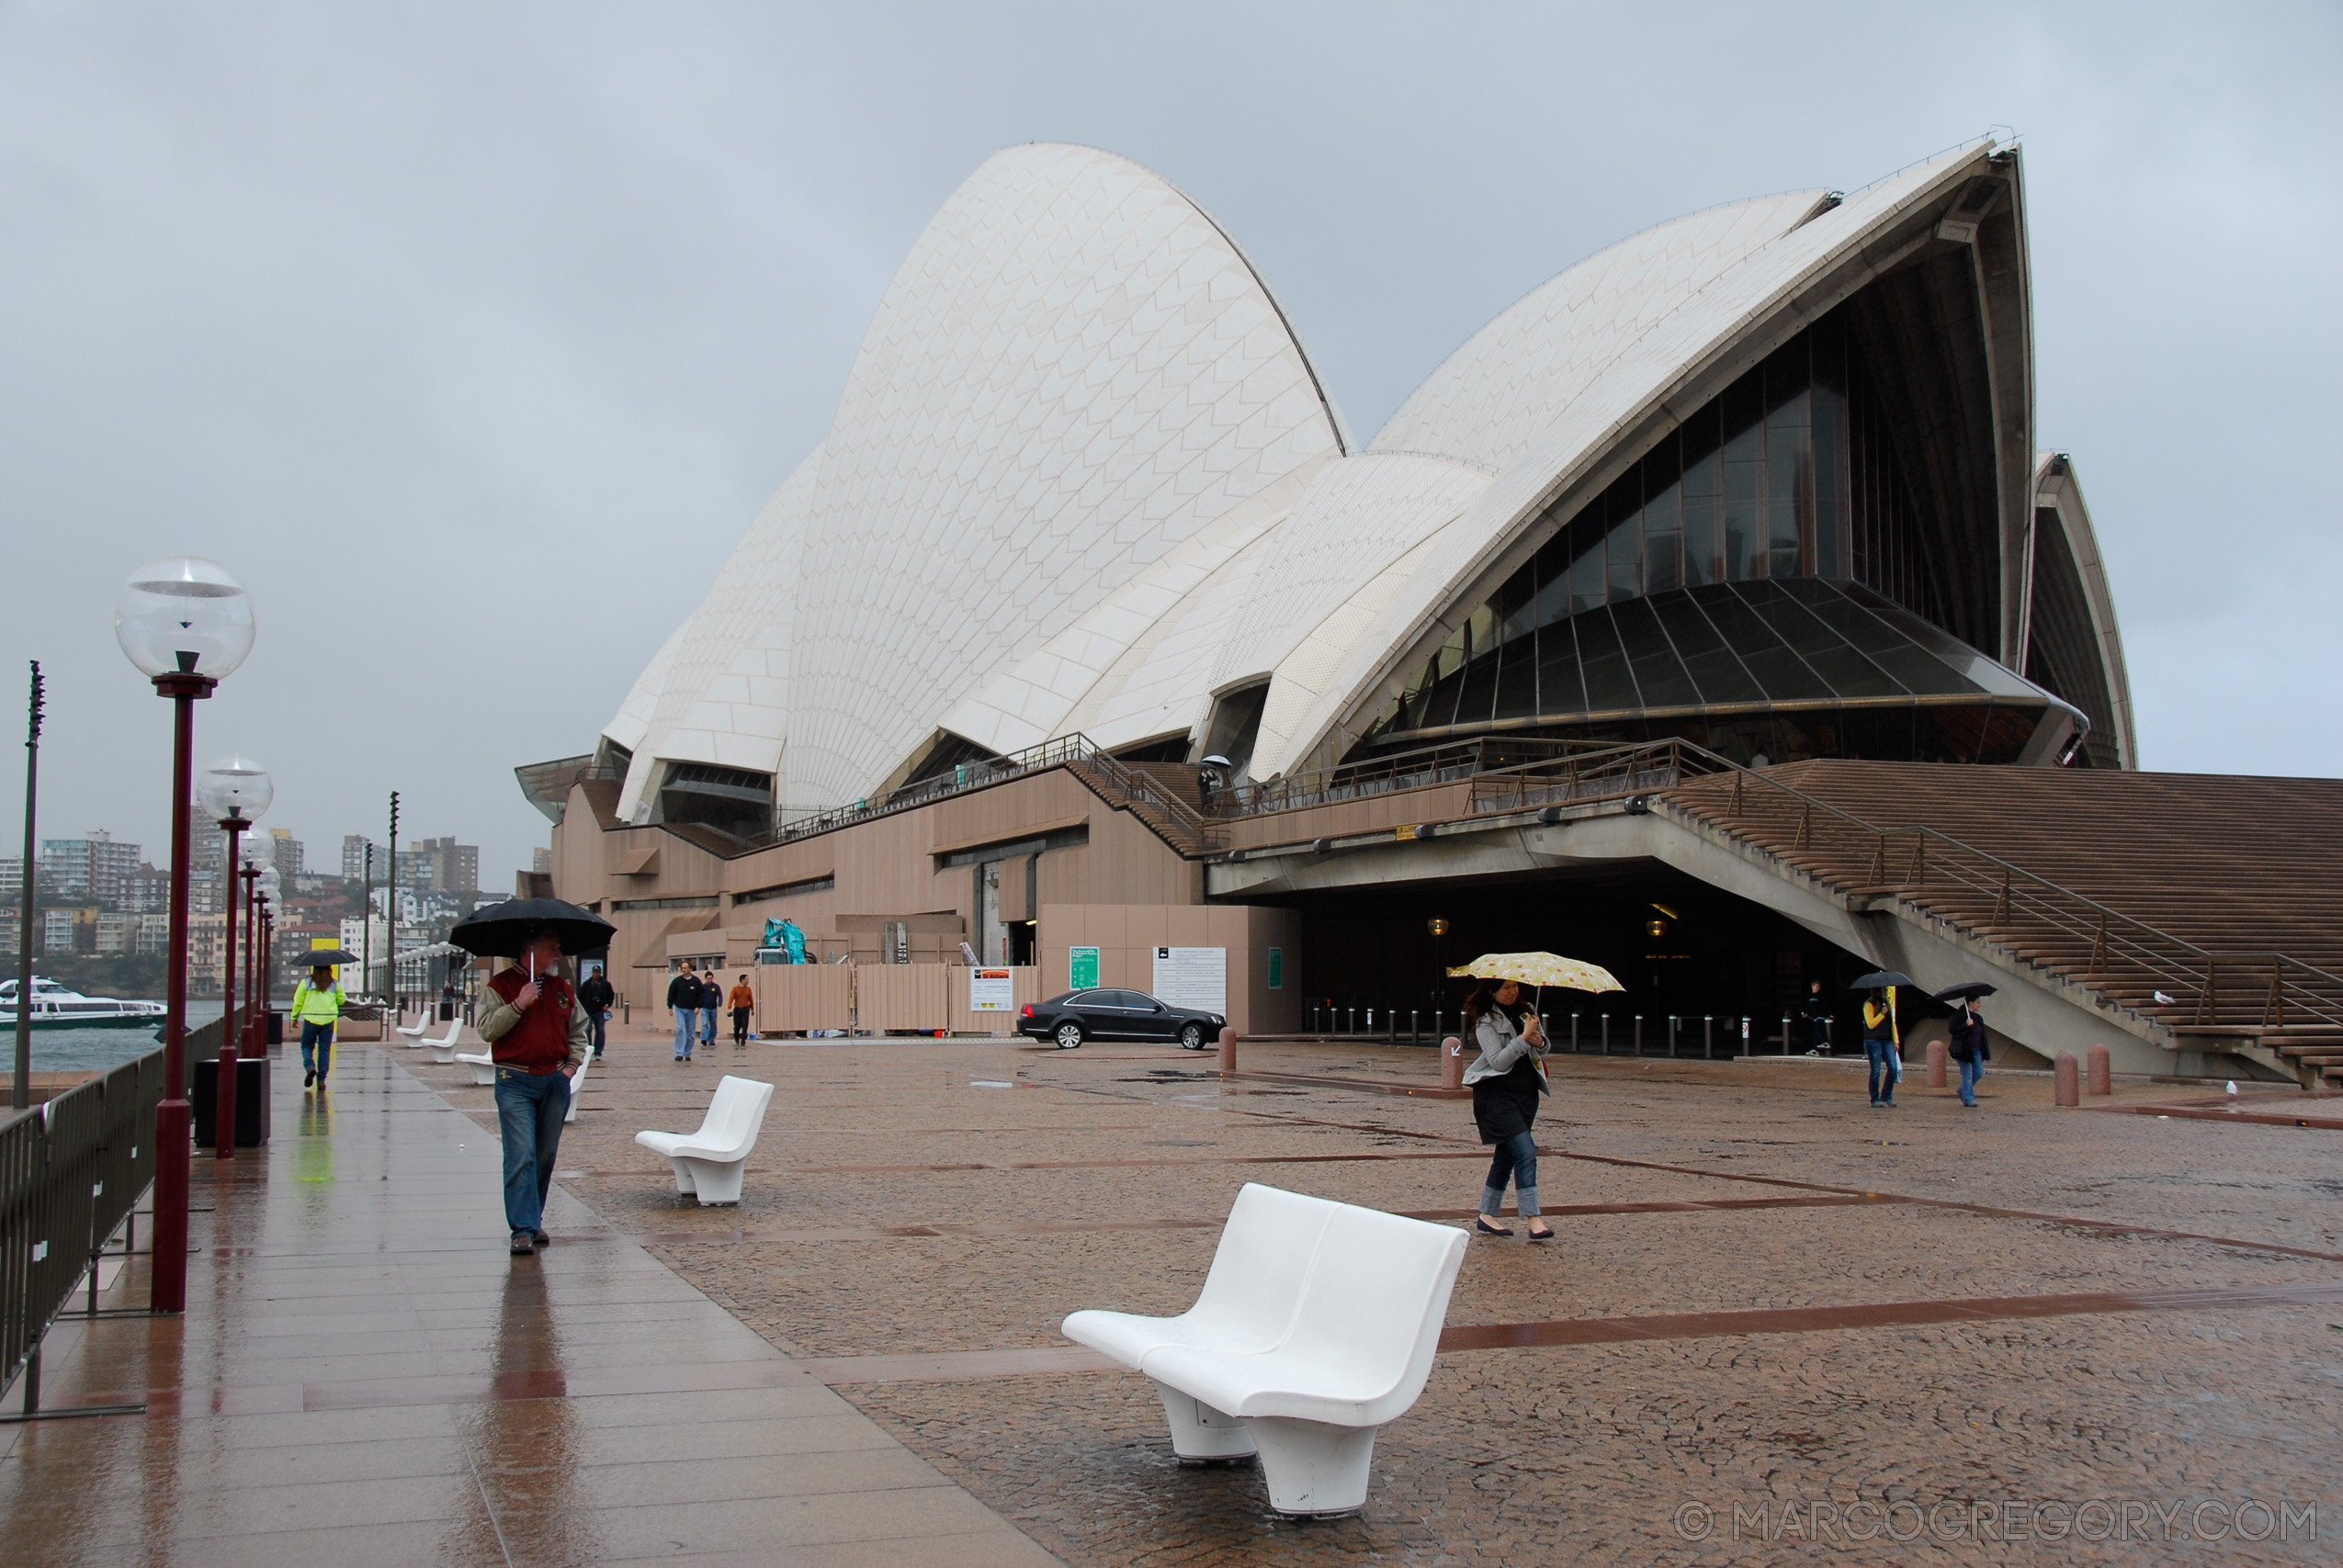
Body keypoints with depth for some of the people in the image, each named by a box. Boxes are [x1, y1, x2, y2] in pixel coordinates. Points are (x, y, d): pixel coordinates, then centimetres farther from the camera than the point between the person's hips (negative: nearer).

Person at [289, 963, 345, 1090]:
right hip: (328, 1019, 1)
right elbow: (341, 1000, 9)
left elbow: (298, 1001, 0)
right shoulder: (335, 984, 3)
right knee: (325, 1049, 7)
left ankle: (310, 1066, -13)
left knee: (307, 1046, 14)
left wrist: (294, 1017, 10)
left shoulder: (306, 983, -1)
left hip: (311, 1019, -1)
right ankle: (321, 1079, 4)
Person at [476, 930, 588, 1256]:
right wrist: (518, 1005, -19)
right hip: (516, 1083, -5)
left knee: (546, 1156, 11)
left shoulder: (563, 988, 13)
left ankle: (533, 1220, 23)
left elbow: (578, 1029, 23)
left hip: (555, 1082, 5)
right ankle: (523, 1229, -11)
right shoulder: (501, 985, -1)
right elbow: (487, 1029, -10)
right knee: (521, 1157, -11)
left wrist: (572, 1065, 11)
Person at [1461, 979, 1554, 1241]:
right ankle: (1533, 1222, -19)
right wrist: (1524, 1038, -25)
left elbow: (1544, 1051, 15)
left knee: (1507, 1155, 10)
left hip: (1526, 1092, 7)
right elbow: (1499, 1061, -18)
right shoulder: (1486, 1021, -9)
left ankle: (1486, 1217, 19)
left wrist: (1540, 1042, -7)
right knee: (1525, 1151, -17)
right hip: (1497, 1094, -7)